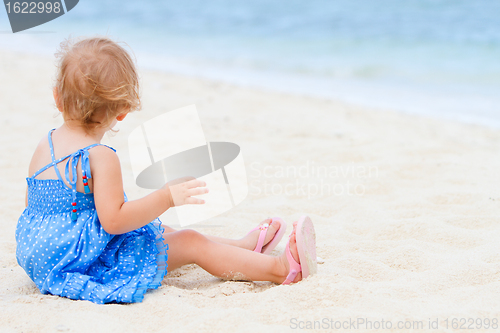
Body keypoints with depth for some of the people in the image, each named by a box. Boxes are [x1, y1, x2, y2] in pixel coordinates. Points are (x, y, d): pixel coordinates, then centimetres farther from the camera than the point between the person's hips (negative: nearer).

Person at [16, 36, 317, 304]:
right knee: (192, 243, -4)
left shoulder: (44, 146, 1)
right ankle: (283, 268, 3)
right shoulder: (100, 158, -25)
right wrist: (167, 197, -22)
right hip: (93, 266, -10)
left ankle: (243, 246, 37)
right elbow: (113, 220, -28)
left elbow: (33, 202, 11)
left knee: (160, 231, 24)